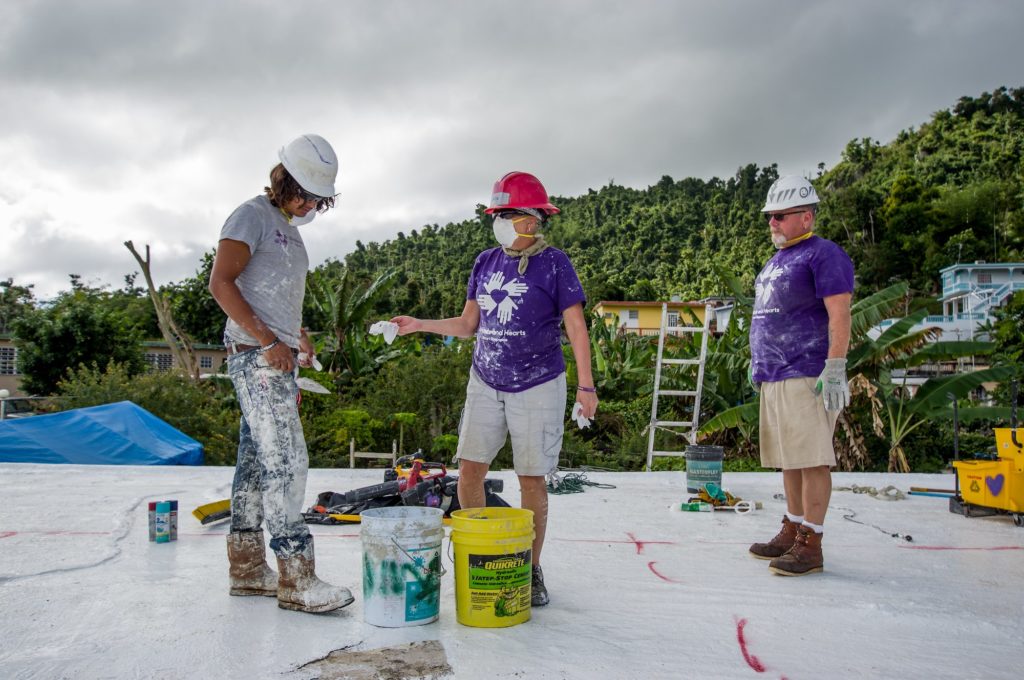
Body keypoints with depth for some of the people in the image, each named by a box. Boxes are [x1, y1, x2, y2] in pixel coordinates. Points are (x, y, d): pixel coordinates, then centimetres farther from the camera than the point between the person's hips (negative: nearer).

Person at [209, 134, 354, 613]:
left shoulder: (289, 228, 21)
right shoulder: (253, 215, -6)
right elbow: (220, 283, -15)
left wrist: (299, 335, 13)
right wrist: (267, 342, -19)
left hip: (278, 358, 9)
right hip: (256, 357, -9)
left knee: (256, 461, 11)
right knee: (285, 462, -12)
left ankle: (247, 569, 18)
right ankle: (297, 580, -8)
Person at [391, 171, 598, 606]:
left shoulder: (554, 264, -6)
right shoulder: (485, 263, 8)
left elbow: (576, 327, -7)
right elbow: (468, 324, 12)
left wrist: (585, 384, -13)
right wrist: (420, 325, 1)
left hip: (537, 387, -4)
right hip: (485, 384, 5)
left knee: (532, 479, 2)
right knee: (470, 469, 1)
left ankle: (531, 570, 17)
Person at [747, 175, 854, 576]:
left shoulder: (824, 254, -7)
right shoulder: (775, 263, 22)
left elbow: (839, 314, -15)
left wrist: (835, 369, -22)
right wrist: (758, 363, 24)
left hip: (806, 376, -10)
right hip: (773, 378, 10)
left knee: (812, 459, -7)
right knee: (788, 459, 13)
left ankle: (811, 545, -2)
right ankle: (792, 532, 22)